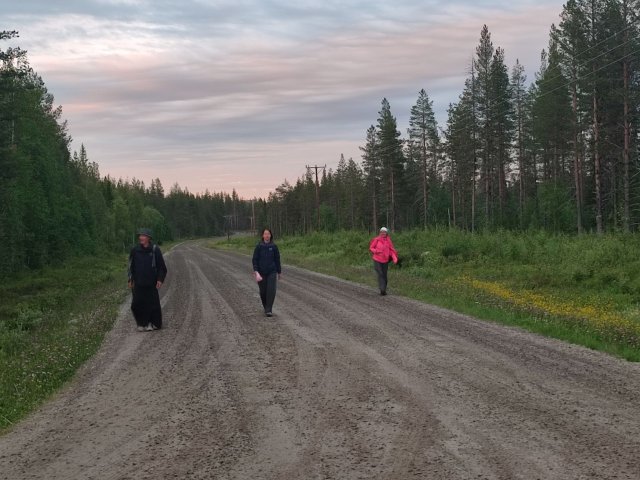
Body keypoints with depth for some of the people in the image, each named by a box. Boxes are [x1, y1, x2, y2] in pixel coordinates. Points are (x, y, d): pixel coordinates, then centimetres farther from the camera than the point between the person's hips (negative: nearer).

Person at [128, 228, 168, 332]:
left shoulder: (155, 250, -2)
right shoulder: (135, 250, 5)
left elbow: (162, 266, 1)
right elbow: (131, 266, 14)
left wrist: (160, 279, -8)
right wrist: (131, 279, 8)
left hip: (151, 283, -2)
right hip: (138, 283, 2)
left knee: (153, 303, 0)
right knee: (137, 304, -2)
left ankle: (154, 324, 13)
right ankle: (142, 323, 12)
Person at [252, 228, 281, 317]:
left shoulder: (274, 246, 0)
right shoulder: (259, 246, -3)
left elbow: (277, 260, 7)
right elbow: (255, 260, -5)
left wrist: (279, 272, 12)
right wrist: (256, 272, -16)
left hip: (272, 272, 0)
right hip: (261, 273, 0)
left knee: (271, 290, -14)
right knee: (263, 291, 7)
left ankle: (269, 310, -11)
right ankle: (266, 307, 30)